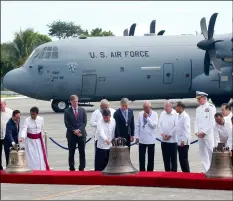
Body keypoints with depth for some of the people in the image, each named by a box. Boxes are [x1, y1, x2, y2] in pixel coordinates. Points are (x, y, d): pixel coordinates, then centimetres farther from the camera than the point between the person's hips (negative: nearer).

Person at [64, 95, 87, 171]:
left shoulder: (82, 110, 8)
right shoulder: (67, 111, 1)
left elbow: (84, 122, 3)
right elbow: (67, 124, -4)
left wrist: (79, 130, -11)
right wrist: (74, 131, -13)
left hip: (81, 134, 2)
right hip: (71, 135, -2)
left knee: (82, 152, 2)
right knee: (71, 153, 2)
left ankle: (82, 168, 8)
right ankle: (72, 169, 8)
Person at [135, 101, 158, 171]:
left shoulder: (154, 114, -3)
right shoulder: (140, 114, 3)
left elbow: (154, 125, -14)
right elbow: (137, 126, 6)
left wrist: (147, 117, -17)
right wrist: (137, 136, 3)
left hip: (151, 140, -1)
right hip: (142, 139, 2)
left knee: (151, 158, 8)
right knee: (141, 157, 3)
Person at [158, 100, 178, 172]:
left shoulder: (175, 114, -7)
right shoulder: (162, 114, 9)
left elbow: (176, 126, -12)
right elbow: (160, 124, 8)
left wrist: (169, 135, -12)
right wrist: (162, 134, -5)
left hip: (172, 139, -5)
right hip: (164, 139, 5)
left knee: (173, 158, 1)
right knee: (165, 157, 8)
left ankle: (174, 171, 7)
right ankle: (167, 171, 15)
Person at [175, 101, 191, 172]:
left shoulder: (185, 116, -12)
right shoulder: (178, 116, 13)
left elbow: (186, 129, -17)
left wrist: (183, 140, -20)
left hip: (184, 142, -8)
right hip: (179, 142, 8)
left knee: (184, 159, -6)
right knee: (181, 159, 9)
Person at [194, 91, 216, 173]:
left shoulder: (211, 107, -4)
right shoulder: (198, 109, 16)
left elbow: (212, 122, -10)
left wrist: (204, 132, -13)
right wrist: (196, 132, 0)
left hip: (208, 134, -6)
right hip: (200, 135, 6)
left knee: (211, 152, -10)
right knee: (202, 153, 6)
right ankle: (206, 170, 11)